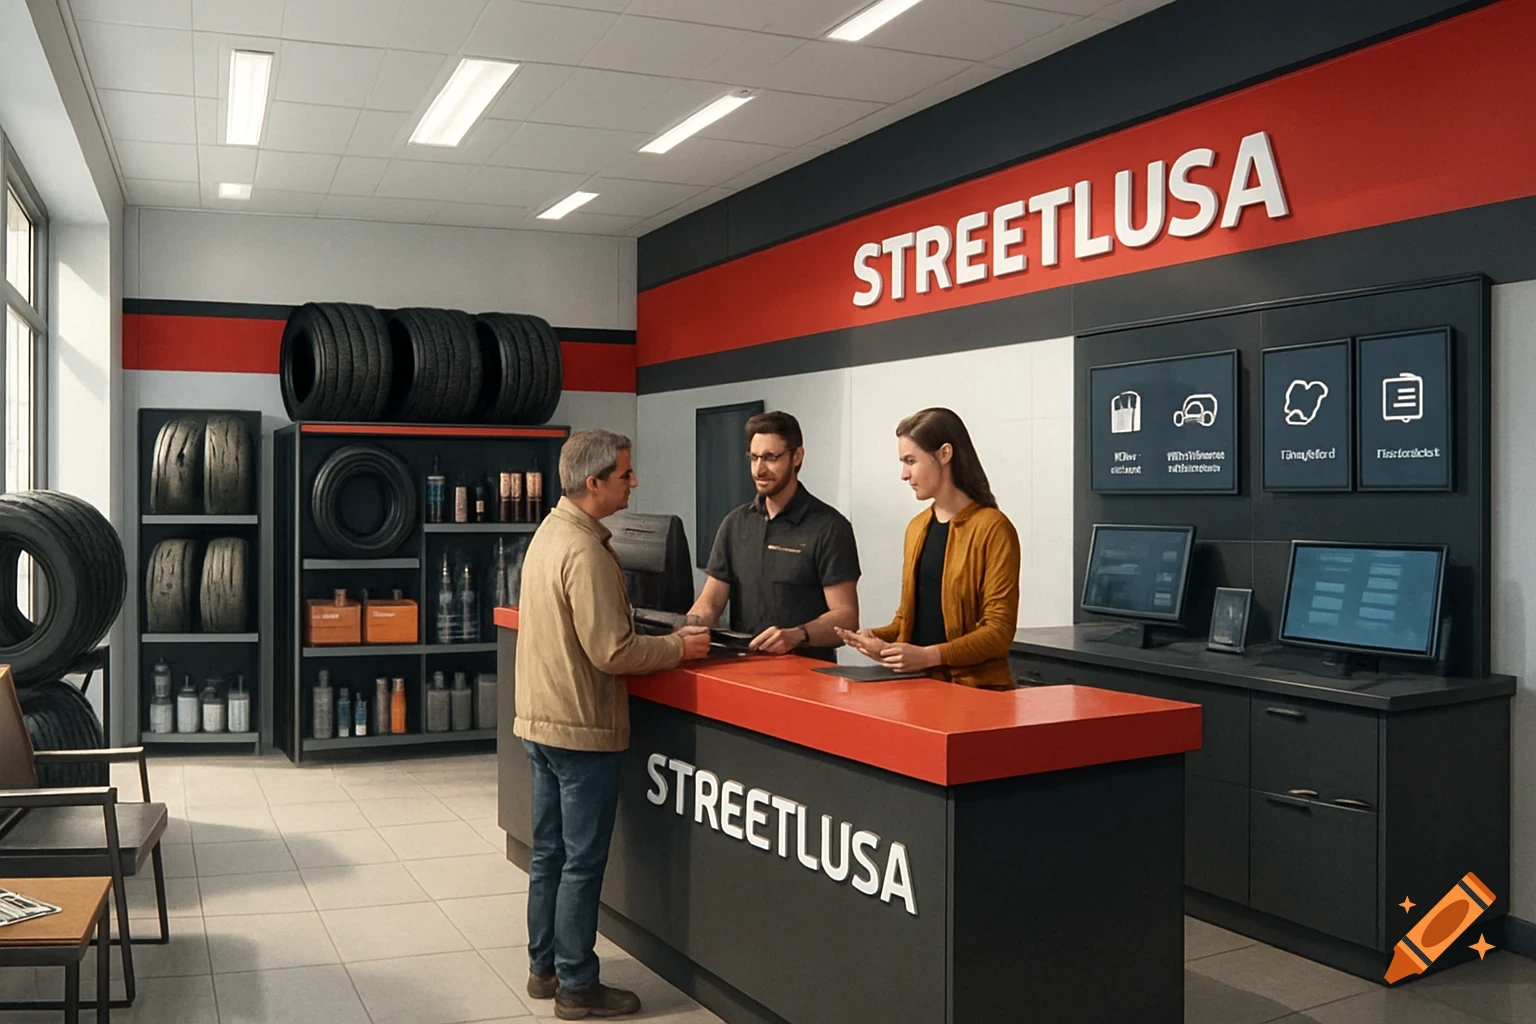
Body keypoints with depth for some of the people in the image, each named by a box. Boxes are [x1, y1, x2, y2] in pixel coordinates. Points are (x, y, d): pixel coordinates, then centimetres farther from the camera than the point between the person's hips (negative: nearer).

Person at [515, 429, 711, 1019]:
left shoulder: (550, 532, 8)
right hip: (582, 729, -9)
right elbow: (612, 652, -24)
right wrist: (679, 649, -11)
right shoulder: (585, 551, -22)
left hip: (540, 722, 9)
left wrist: (665, 638, 9)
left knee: (549, 854, 17)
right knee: (583, 864, 3)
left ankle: (544, 968, 29)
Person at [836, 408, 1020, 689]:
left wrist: (928, 656, -20)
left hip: (975, 689, -5)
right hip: (918, 686, 5)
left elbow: (999, 631, -11)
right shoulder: (917, 528, 13)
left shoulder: (992, 528, -7)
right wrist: (879, 637, 1)